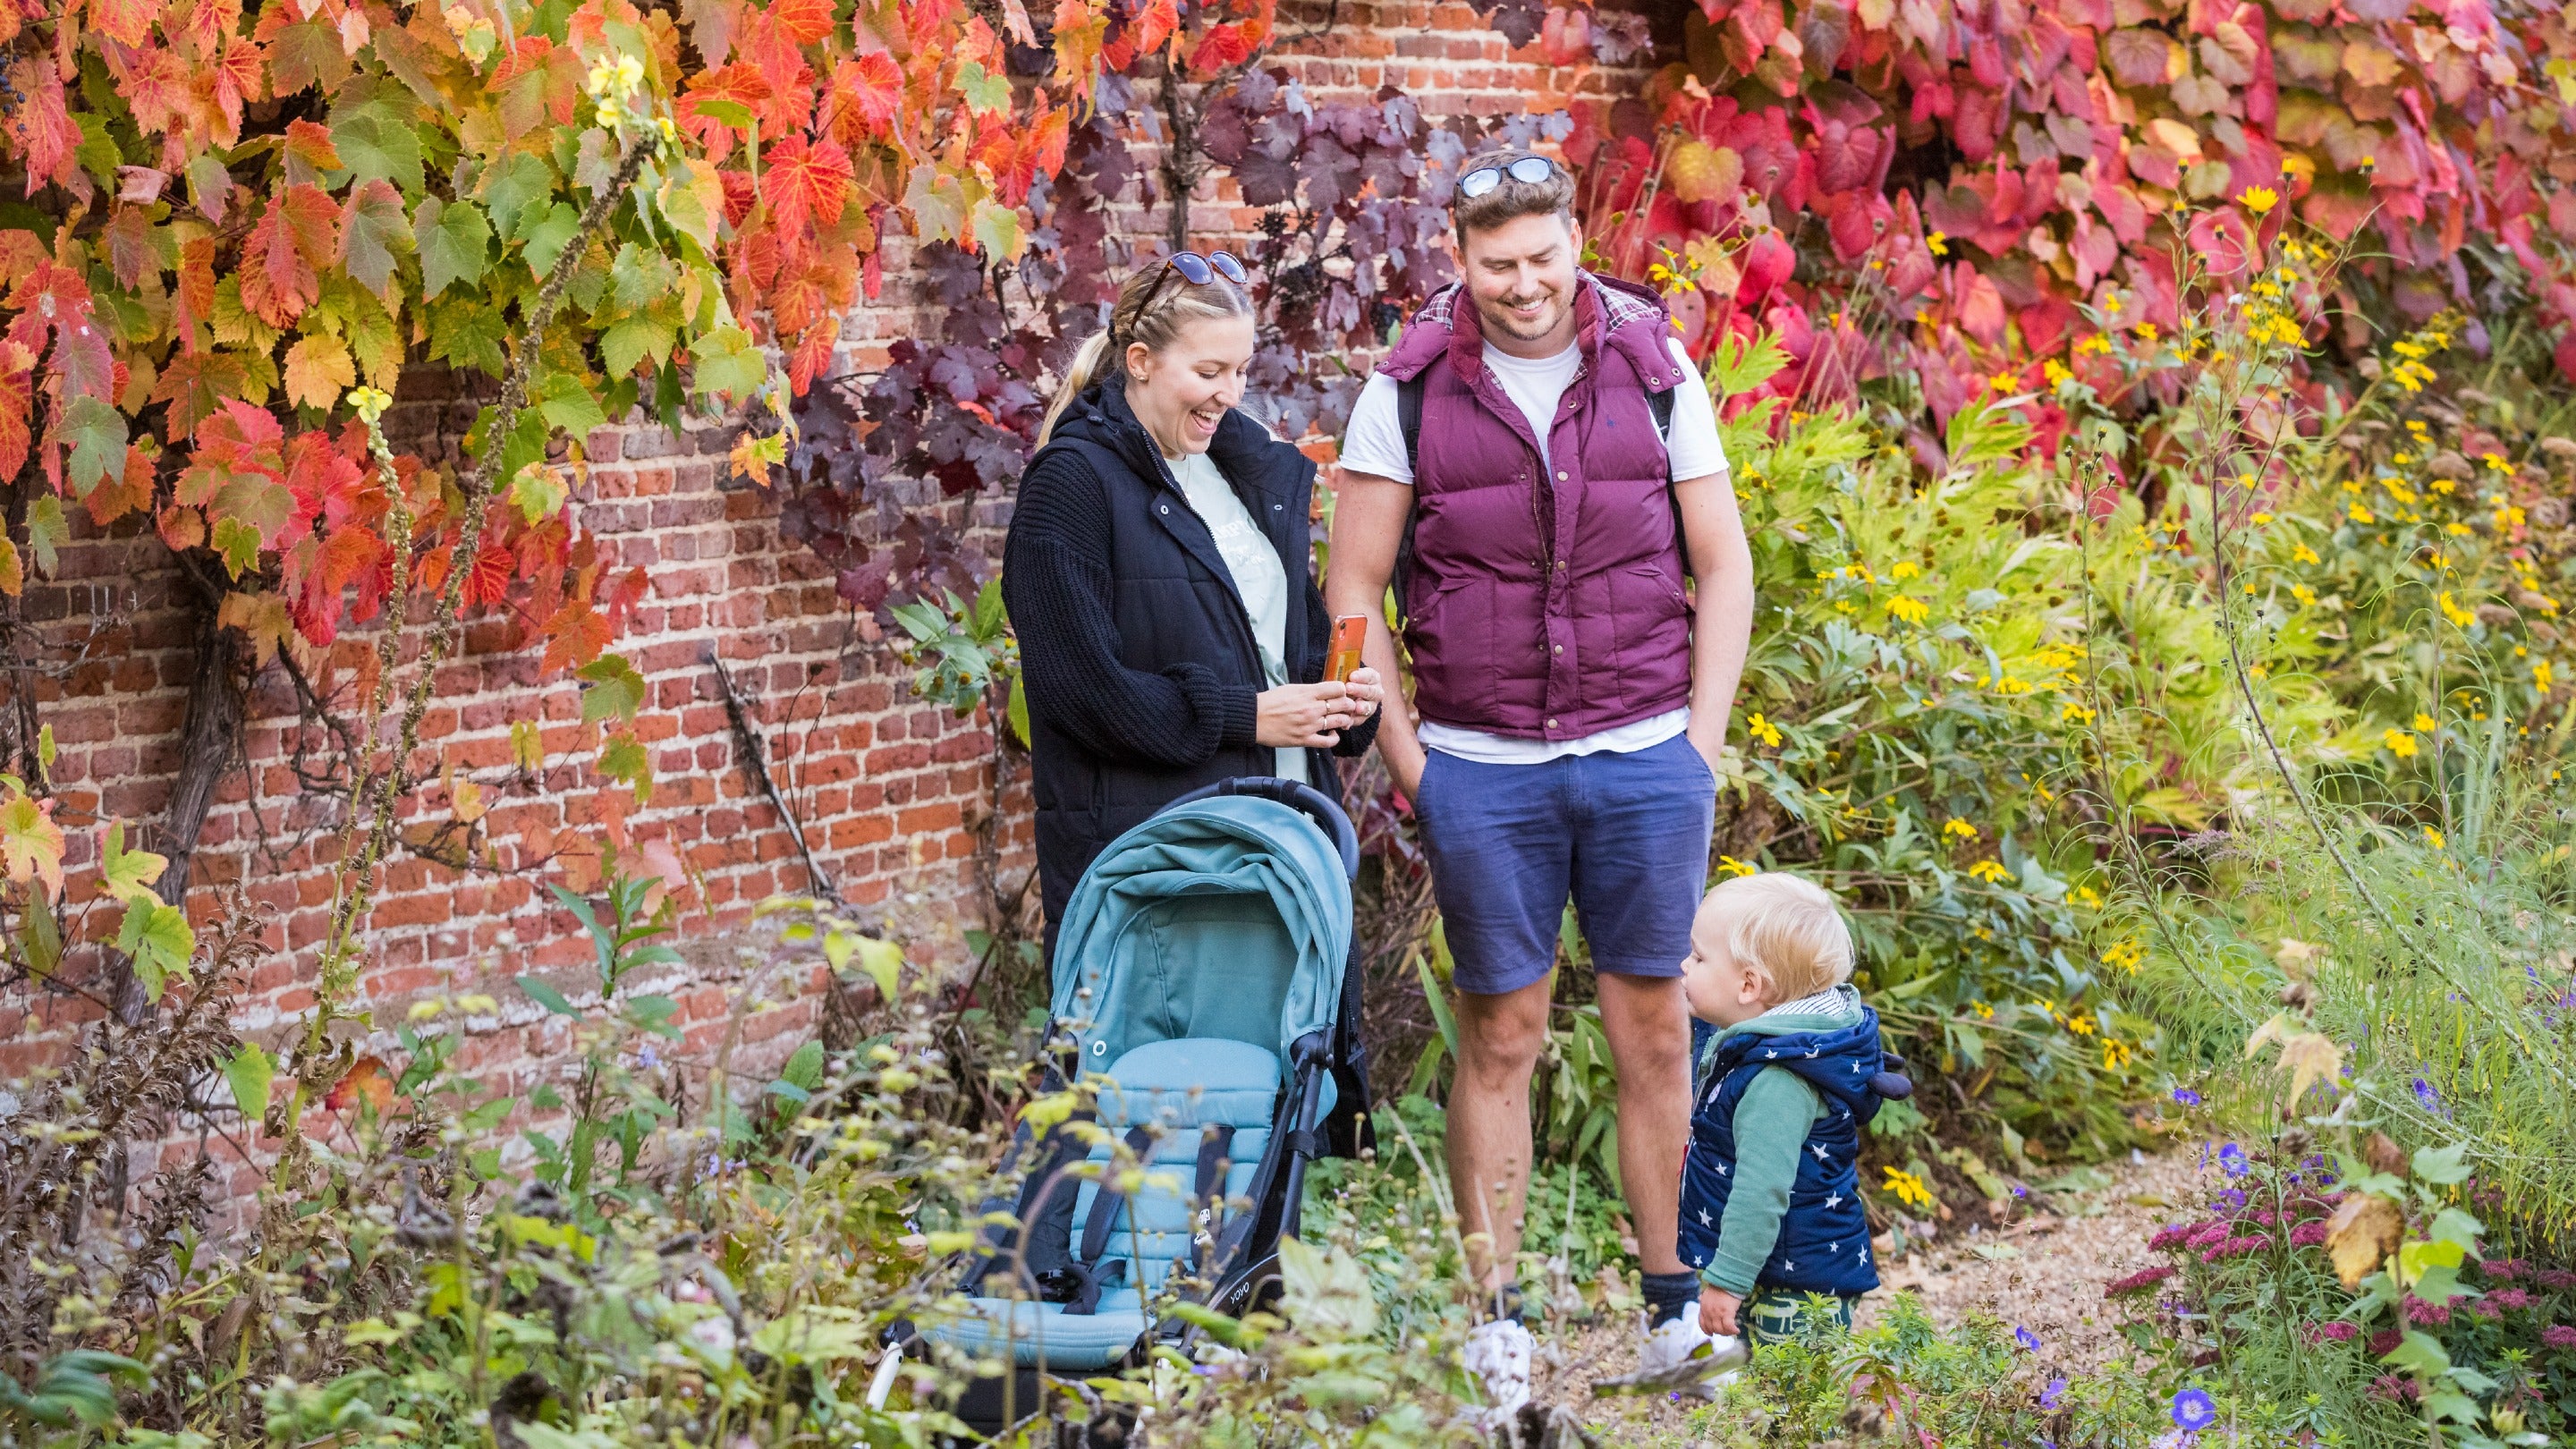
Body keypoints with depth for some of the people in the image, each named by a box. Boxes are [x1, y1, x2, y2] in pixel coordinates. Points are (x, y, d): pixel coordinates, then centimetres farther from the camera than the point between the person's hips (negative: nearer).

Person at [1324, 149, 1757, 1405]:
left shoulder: (1655, 369, 2)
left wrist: (1702, 739, 0)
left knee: (1654, 1029, 7)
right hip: (1481, 770, -1)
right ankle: (1495, 1316, 12)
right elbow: (1352, 589, 2)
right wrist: (1402, 756, -3)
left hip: (1644, 760, 1)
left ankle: (1672, 1299, 17)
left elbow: (1722, 566, 7)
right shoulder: (1409, 390, -1)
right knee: (1499, 1039, 5)